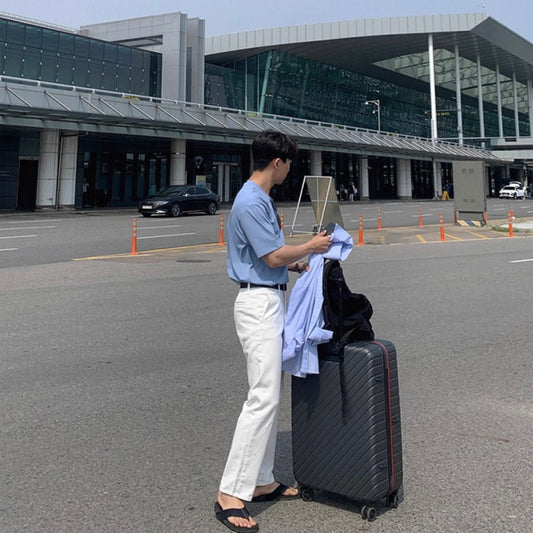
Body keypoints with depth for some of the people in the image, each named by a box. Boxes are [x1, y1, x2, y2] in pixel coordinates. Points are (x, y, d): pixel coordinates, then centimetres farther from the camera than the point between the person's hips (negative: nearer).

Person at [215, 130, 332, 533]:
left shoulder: (261, 199, 17)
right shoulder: (251, 202, -16)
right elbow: (274, 257, -17)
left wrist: (294, 264, 15)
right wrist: (311, 247, -3)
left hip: (272, 301, 11)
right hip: (259, 304, -11)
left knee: (271, 397, 12)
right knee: (263, 397, -13)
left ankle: (262, 481, 21)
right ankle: (230, 494, -6)